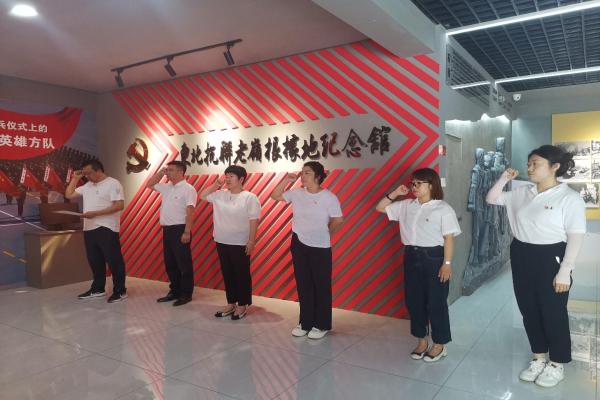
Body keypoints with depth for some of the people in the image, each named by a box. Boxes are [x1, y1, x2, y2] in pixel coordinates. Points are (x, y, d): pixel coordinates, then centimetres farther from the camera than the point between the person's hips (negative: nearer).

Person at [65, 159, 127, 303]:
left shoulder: (113, 183, -8)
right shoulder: (87, 186, 16)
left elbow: (119, 205, -18)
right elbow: (69, 195, 23)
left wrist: (95, 213, -20)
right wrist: (75, 178, 13)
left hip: (106, 229, -8)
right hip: (89, 229, 8)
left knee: (113, 260, -4)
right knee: (94, 260, 14)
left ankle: (120, 291, 3)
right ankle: (97, 289, 26)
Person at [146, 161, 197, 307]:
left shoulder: (188, 189, -11)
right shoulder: (167, 187, 13)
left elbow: (190, 211, -17)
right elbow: (149, 185, 25)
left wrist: (187, 232, -22)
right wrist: (160, 173, 11)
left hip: (179, 229, -8)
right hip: (167, 229, 8)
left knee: (184, 264, 0)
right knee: (170, 263, 14)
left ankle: (186, 294, 8)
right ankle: (174, 291, 24)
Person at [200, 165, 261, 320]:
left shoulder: (250, 197, -10)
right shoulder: (220, 195, 7)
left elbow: (253, 221, -12)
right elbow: (202, 196, 16)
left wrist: (251, 241, -16)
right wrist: (215, 185, 3)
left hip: (240, 244, -6)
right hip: (222, 242, 6)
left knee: (242, 275, 5)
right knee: (227, 274, 14)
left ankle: (242, 305, 17)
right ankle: (231, 303, 27)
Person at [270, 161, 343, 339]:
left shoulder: (329, 197, -11)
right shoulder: (297, 193, 2)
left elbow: (338, 220, -6)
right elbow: (275, 196, 8)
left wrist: (324, 233, 6)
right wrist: (286, 181, -4)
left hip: (320, 247, -4)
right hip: (299, 244, 5)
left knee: (321, 286, 5)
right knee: (303, 284, 12)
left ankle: (321, 325, 19)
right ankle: (305, 322, 25)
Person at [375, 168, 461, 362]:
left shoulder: (443, 209, -8)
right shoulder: (406, 205, 7)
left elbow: (449, 238, -10)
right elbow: (380, 208, 13)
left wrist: (447, 263, -14)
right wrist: (395, 193, 1)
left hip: (434, 257, -6)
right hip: (411, 256, 6)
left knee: (436, 302, 4)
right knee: (413, 300, 12)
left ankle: (439, 344, 21)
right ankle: (422, 340, 29)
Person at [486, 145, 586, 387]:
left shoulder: (569, 198, -12)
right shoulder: (522, 193, 5)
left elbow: (576, 237, -13)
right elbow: (492, 199, 13)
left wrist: (565, 271, -16)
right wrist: (504, 178, -2)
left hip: (550, 258, -6)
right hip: (521, 257, 6)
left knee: (553, 313, 8)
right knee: (528, 311, 15)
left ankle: (557, 365, 28)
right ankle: (538, 358, 33)